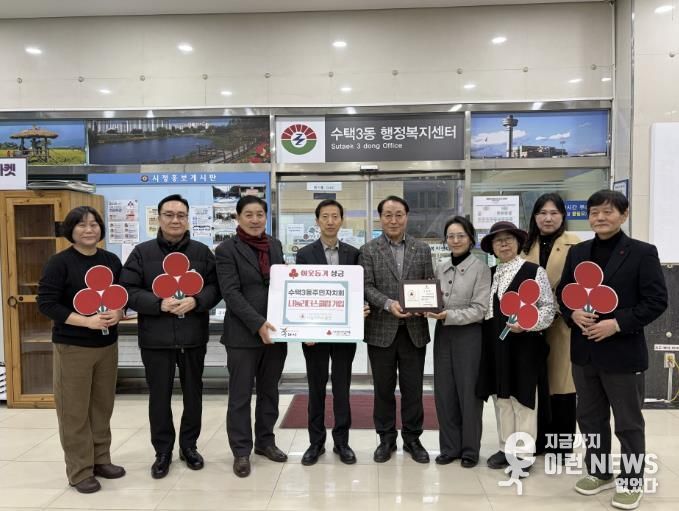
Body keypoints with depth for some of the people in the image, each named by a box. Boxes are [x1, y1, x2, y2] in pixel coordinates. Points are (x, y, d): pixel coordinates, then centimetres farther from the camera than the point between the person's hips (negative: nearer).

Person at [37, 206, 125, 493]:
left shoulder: (112, 261, 6)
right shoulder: (59, 263, -9)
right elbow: (46, 303, -13)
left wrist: (117, 313, -10)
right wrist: (87, 321, -21)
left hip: (107, 345, 5)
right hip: (72, 347, -5)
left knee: (103, 406, 13)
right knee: (74, 411, 3)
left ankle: (101, 460, 28)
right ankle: (80, 471, 15)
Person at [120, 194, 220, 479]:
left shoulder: (202, 252, 4)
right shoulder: (142, 252, 0)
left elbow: (215, 287, 2)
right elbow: (128, 290, -5)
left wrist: (195, 302, -18)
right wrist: (160, 304, -19)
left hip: (193, 337, 1)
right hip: (155, 339, -1)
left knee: (193, 393, 13)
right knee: (159, 396, 9)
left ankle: (189, 446, 31)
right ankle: (163, 451, 25)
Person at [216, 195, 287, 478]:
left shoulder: (275, 245, 10)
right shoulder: (227, 249, -6)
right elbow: (231, 293, -13)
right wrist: (258, 324, -21)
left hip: (276, 330, 5)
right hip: (243, 334, -5)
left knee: (269, 391, 15)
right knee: (240, 395, 5)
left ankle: (265, 441, 30)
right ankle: (241, 451, 18)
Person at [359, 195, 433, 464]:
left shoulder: (422, 249, 7)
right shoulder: (368, 250, 0)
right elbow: (367, 286, -6)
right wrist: (388, 304, -22)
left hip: (414, 329, 1)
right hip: (381, 329, -1)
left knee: (413, 388, 9)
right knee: (383, 388, 10)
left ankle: (412, 439, 26)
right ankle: (386, 439, 26)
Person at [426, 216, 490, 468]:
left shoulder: (480, 268, -8)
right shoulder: (440, 267, 7)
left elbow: (479, 310, -13)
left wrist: (449, 315, -22)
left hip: (469, 335, -4)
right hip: (443, 334, 5)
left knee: (468, 393, 6)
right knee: (444, 392, 9)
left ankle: (470, 450, 22)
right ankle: (449, 447, 24)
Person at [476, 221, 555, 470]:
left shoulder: (534, 271, -5)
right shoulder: (490, 274, 12)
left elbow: (548, 307, -7)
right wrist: (488, 333, 3)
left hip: (524, 345, -5)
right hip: (495, 345, 5)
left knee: (522, 397, 2)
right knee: (501, 396, 11)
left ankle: (522, 454, 12)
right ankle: (506, 448, 24)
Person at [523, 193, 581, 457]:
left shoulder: (574, 244, -4)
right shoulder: (528, 245, 10)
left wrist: (554, 309, -18)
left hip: (562, 323, -4)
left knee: (561, 382, 5)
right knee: (538, 383, 11)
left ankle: (562, 444, 18)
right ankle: (541, 440, 24)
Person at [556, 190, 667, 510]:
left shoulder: (642, 253, -6)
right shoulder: (577, 253, 8)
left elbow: (657, 300, -10)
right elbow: (562, 292, 11)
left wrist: (617, 324, -18)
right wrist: (573, 314, -9)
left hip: (623, 352, -5)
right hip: (584, 351, 5)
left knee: (628, 423, 8)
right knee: (590, 417, 16)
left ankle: (631, 482, 26)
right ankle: (599, 473, 34)